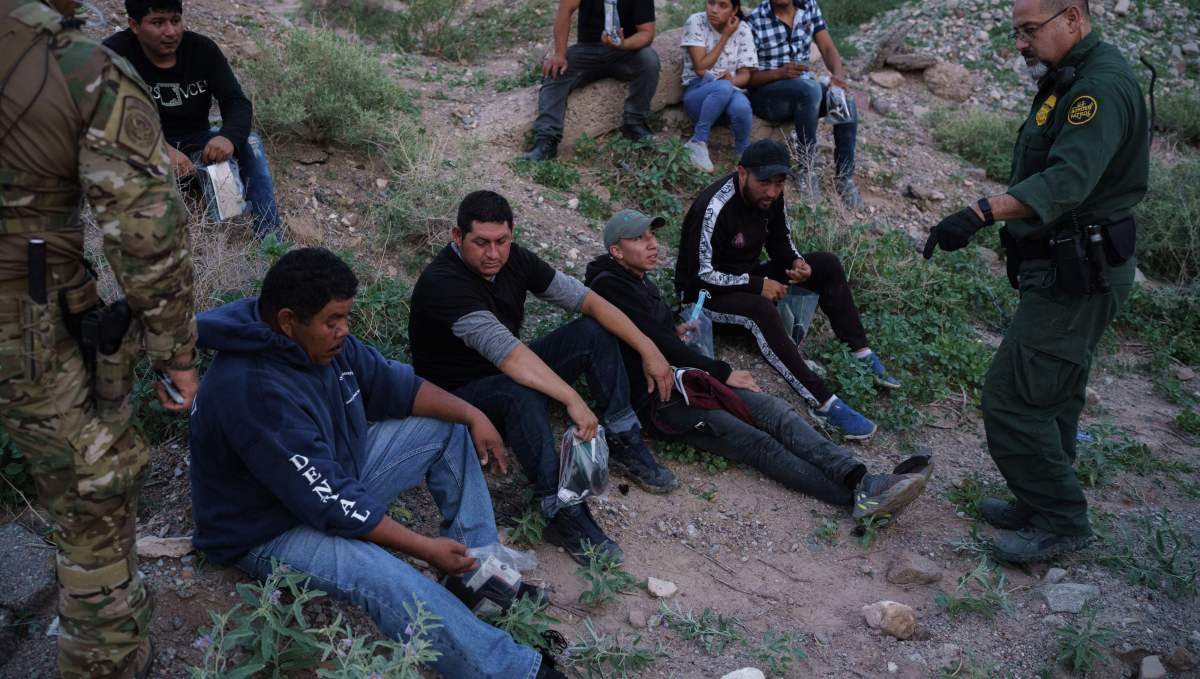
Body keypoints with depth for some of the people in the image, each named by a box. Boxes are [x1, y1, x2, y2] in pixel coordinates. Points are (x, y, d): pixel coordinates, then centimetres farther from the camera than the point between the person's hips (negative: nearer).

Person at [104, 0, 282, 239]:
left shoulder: (203, 48, -6)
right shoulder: (115, 53, -16)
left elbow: (237, 102, -11)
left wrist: (229, 137, -35)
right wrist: (161, 151, -42)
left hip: (196, 145, 3)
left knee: (250, 143, -19)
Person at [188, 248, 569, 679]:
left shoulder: (319, 339, -8)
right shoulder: (253, 390, -34)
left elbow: (391, 383, 5)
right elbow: (330, 503, -32)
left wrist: (472, 415, -6)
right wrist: (426, 548, -26)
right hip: (272, 530, -9)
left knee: (449, 429, 5)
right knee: (383, 576, -36)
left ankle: (477, 572, -1)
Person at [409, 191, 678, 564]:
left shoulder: (513, 259, -7)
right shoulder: (442, 283, -29)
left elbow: (585, 299, -5)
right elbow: (506, 351, -40)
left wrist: (648, 349, -11)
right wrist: (573, 399, -46)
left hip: (508, 373, 8)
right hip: (460, 393, -8)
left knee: (593, 331, -6)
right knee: (520, 393, -40)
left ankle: (623, 444, -4)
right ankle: (561, 512, -35)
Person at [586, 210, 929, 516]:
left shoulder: (638, 280, 19)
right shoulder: (610, 288, -12)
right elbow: (657, 346, -17)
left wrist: (673, 332, 11)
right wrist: (723, 374, -10)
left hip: (686, 380, 9)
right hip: (658, 401, -9)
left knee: (776, 410, -12)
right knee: (757, 443, -21)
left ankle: (861, 479, -27)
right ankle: (859, 496, -31)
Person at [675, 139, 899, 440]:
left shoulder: (770, 196, -5)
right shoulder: (715, 207, -28)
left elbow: (780, 242, 11)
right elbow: (701, 274, -27)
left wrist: (797, 262, -12)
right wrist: (757, 284, -25)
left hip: (747, 278, 9)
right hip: (704, 292, -8)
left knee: (827, 265, -2)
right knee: (761, 309, -39)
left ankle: (864, 357, -4)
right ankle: (825, 404, -38)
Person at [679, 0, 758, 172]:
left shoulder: (743, 30, 3)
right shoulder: (696, 22, -5)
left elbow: (745, 75, 2)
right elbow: (701, 68, -11)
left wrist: (732, 80, -21)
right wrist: (725, 36, -11)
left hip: (731, 91, 2)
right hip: (697, 92, -2)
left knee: (741, 106, -35)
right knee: (723, 87, -38)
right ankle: (698, 143, -23)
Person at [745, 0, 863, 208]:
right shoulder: (755, 21, -10)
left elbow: (827, 48, 0)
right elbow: (747, 76, -9)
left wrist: (838, 74, -21)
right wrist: (779, 73, -27)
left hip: (805, 91, 5)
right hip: (766, 94, -5)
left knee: (846, 100, -22)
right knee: (809, 88, -35)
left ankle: (844, 178, -15)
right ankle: (807, 171, -26)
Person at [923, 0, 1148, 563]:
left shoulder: (1102, 85, -19)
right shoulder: (1069, 81, 15)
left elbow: (1068, 179, -34)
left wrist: (982, 213, -45)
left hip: (1077, 276, -11)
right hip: (1070, 269, 11)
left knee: (1012, 395, -9)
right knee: (1051, 394, 18)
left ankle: (1060, 521, 5)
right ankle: (1041, 507, 31)